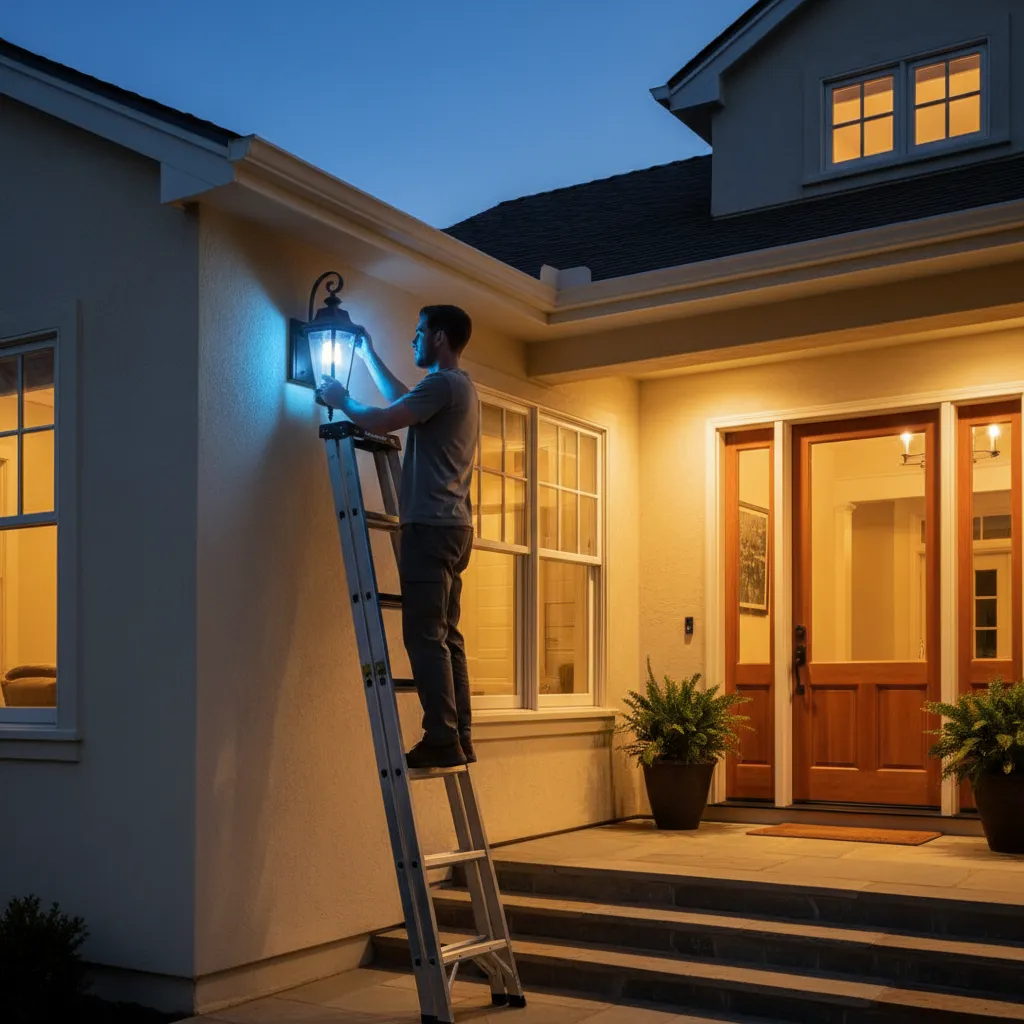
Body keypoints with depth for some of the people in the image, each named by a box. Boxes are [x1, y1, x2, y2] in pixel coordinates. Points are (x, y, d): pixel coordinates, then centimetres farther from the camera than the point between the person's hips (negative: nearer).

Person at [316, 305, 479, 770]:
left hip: (431, 525, -10)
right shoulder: (458, 386, 21)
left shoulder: (443, 384, -10)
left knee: (425, 636, -10)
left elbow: (380, 421, -15)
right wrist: (368, 355, 42)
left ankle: (442, 739, -12)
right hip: (450, 525, 10)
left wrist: (340, 399, 3)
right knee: (446, 636, 8)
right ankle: (458, 737, 8)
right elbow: (402, 399, 37)